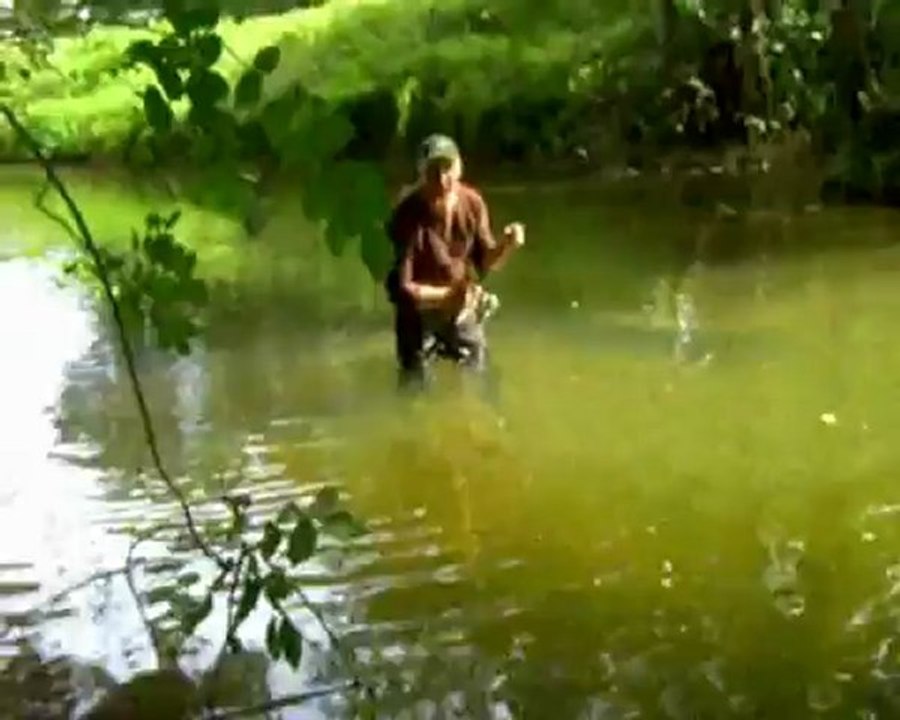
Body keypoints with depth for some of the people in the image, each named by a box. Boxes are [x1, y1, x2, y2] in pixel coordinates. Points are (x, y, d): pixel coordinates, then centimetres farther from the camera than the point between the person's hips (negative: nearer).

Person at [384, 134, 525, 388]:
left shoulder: (472, 203, -15)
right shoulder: (408, 215, -29)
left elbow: (487, 262, -4)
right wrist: (447, 294, -38)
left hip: (464, 309, 4)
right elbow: (402, 287, -27)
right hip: (419, 312, -4)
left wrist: (506, 245, -25)